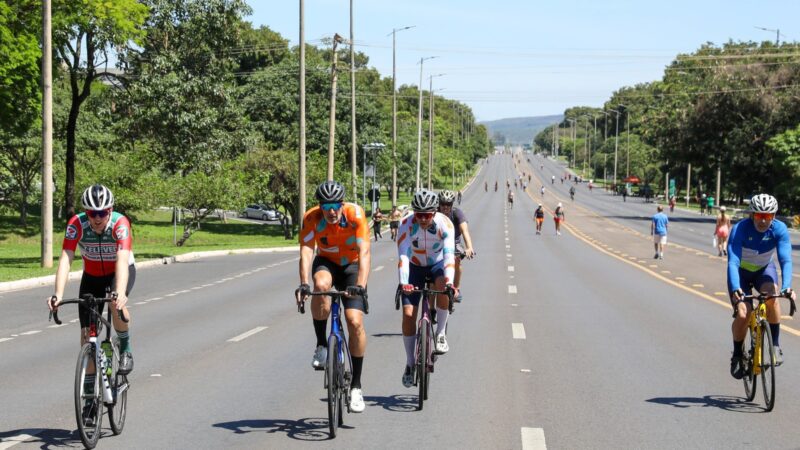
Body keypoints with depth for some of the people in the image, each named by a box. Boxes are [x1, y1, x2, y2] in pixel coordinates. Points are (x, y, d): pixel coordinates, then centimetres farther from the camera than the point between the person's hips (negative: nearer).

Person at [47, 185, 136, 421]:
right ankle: (89, 395, 7)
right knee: (87, 335, -4)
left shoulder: (120, 223, -32)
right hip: (92, 276, 3)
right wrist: (58, 294, -49)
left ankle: (126, 350, -10)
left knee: (117, 303, -37)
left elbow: (122, 260, -44)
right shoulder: (76, 224, -27)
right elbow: (65, 260, -35)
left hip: (121, 271, -2)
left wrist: (120, 293, -60)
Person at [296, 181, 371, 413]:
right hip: (326, 263, 1)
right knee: (321, 285, -36)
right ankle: (321, 345, -17)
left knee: (355, 322, -15)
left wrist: (360, 285, -48)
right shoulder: (311, 218, -23)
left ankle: (356, 386, -2)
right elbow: (306, 252, -32)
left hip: (352, 266, -1)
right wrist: (304, 284, -47)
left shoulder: (356, 215, -27)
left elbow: (364, 253, -34)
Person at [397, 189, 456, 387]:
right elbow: (403, 255, -35)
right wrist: (403, 282, -50)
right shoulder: (407, 224, -26)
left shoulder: (444, 224, -27)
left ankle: (440, 334, -16)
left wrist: (449, 282, -52)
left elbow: (449, 254, -37)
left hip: (437, 265, -1)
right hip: (415, 267, 1)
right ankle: (410, 363, 6)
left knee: (443, 286, -36)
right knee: (408, 314, -10)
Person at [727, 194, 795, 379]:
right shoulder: (740, 229, -31)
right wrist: (735, 289, -53)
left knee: (772, 296, -31)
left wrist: (786, 286, -48)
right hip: (741, 273, -1)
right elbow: (733, 262, -38)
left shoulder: (780, 229, -24)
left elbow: (785, 260, -31)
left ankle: (775, 344, -15)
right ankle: (737, 355, 6)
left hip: (764, 270, 1)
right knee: (742, 314, -19)